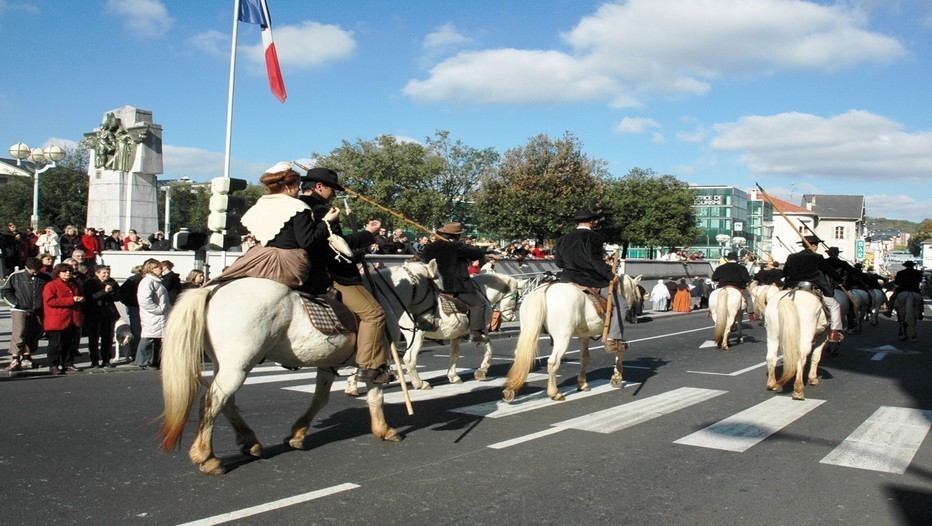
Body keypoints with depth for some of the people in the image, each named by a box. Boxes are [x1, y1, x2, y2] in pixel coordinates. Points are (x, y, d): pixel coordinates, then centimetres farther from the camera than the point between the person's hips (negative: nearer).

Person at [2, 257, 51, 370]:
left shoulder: (46, 277, 3)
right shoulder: (16, 276, -2)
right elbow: (5, 291, 4)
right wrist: (15, 303, -6)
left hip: (38, 312, 3)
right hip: (20, 310, -3)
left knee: (33, 335, 8)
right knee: (18, 334, -11)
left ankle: (26, 359, 19)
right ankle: (15, 360, -5)